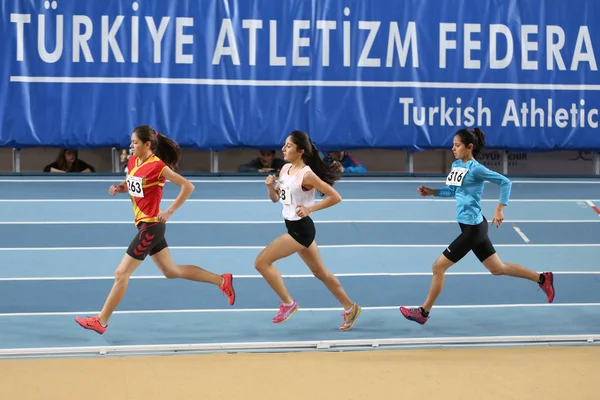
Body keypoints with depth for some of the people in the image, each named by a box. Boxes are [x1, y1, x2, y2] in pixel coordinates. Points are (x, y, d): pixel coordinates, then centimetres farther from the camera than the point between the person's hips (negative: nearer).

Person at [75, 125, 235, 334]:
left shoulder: (157, 166, -18)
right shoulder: (133, 161, 5)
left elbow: (188, 186, -18)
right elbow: (130, 184, 22)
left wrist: (169, 211, -21)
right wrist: (118, 188, -1)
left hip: (151, 226, -9)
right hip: (147, 225, 9)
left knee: (121, 273, -4)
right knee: (171, 271, 17)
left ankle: (101, 322, 3)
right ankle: (222, 281, 25)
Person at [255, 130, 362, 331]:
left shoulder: (307, 175, -19)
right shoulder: (285, 169, 5)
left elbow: (335, 197, -17)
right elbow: (275, 198, 14)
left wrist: (310, 208, -22)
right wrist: (270, 186, -7)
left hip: (301, 229, -9)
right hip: (294, 227, 9)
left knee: (261, 262, -11)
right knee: (320, 272, 18)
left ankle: (287, 303, 0)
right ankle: (350, 308, 30)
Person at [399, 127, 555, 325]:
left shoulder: (476, 169, -18)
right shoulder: (456, 165, 7)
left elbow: (505, 182, -15)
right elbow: (452, 191, 20)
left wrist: (499, 209, -18)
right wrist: (431, 192, 5)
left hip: (473, 227, -9)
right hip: (470, 226, 9)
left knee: (438, 266, -3)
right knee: (498, 268, 17)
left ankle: (423, 312, 8)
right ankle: (542, 279, 26)